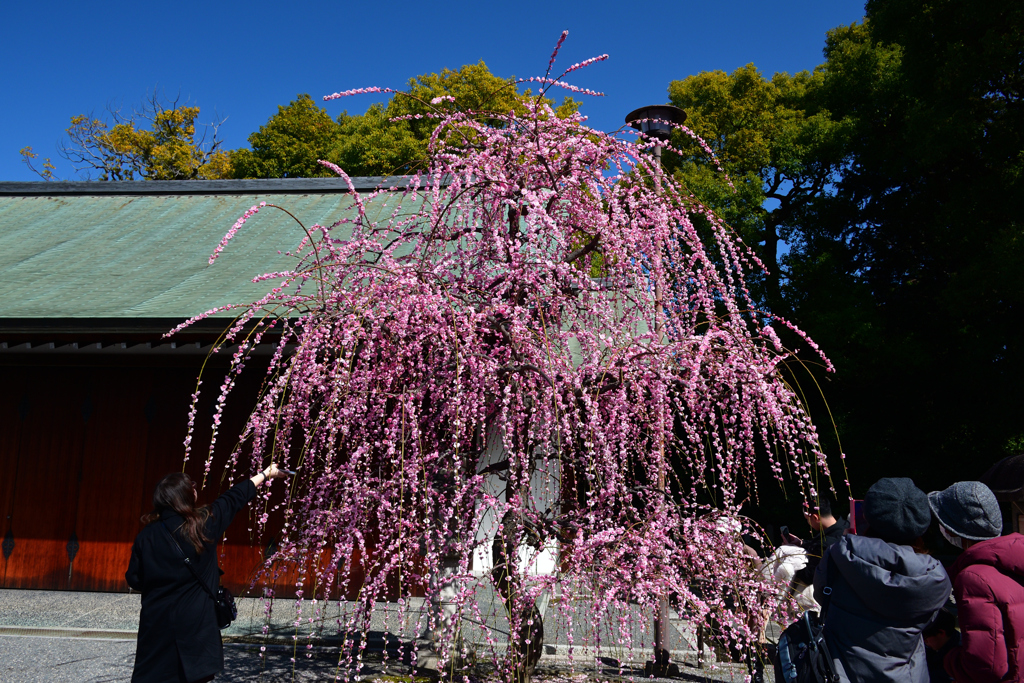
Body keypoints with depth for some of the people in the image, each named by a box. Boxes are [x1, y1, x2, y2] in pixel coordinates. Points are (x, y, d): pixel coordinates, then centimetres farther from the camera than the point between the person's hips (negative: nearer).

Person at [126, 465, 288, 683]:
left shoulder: (146, 536, -3)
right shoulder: (203, 524, -7)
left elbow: (134, 579, 4)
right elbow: (235, 498, 6)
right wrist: (266, 474, 20)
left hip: (156, 627, 2)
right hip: (195, 627, -2)